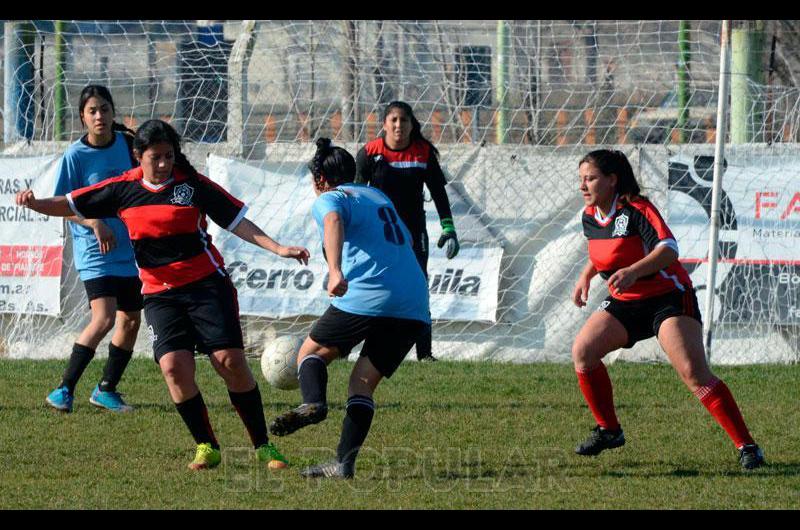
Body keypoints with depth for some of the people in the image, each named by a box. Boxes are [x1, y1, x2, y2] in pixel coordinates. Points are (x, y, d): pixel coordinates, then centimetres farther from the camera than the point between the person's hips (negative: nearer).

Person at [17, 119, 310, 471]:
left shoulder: (192, 185, -4)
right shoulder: (123, 188, 4)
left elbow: (238, 223, -2)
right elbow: (70, 205, 8)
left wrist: (278, 249, -10)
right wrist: (34, 204, -10)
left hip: (206, 284, -2)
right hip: (159, 293, 2)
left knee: (230, 360, -11)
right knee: (173, 366, -16)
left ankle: (263, 446, 1)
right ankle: (206, 448, -2)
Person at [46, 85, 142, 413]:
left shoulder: (127, 143, 2)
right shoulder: (75, 156, -10)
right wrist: (94, 223, -22)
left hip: (131, 248, 6)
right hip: (95, 252, -6)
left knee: (130, 320, 9)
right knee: (104, 318, -20)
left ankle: (106, 390, 22)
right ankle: (65, 389, -13)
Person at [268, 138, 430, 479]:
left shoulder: (329, 199, 6)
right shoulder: (377, 196, 28)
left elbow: (334, 223, -19)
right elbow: (406, 240, 43)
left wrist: (335, 270, -34)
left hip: (365, 297, -6)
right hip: (415, 308, 6)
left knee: (312, 352, 12)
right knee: (363, 383, 9)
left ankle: (314, 402, -19)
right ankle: (345, 462, -6)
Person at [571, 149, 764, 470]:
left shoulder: (636, 211, -20)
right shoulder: (590, 217, 3)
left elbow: (668, 249, -34)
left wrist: (633, 271, -48)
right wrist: (585, 277, 12)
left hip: (668, 297, -8)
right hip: (625, 303, 8)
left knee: (694, 374, -21)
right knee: (582, 351, -7)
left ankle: (746, 447, -19)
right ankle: (609, 431, 10)